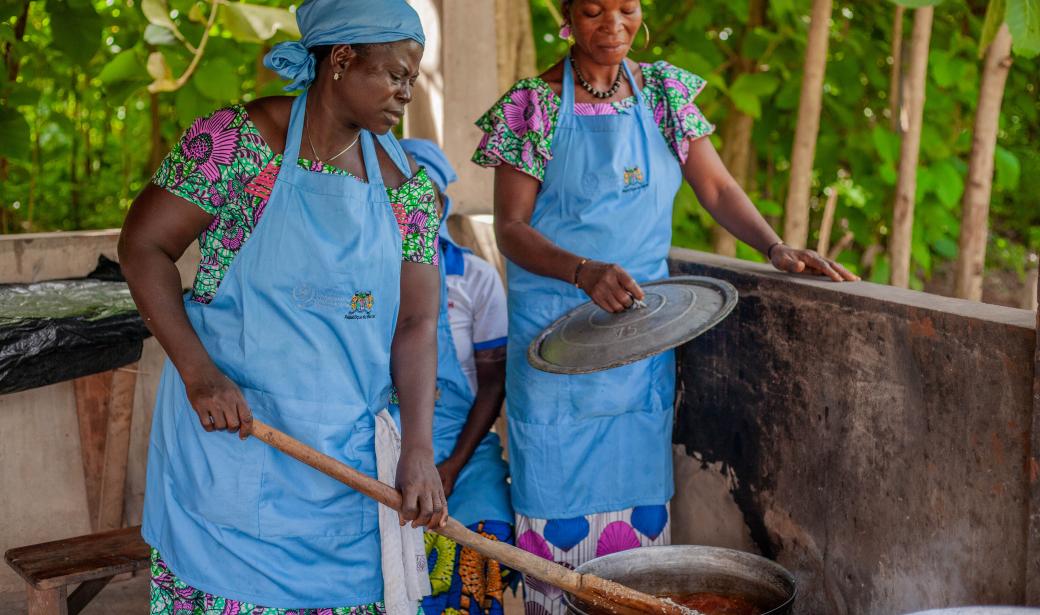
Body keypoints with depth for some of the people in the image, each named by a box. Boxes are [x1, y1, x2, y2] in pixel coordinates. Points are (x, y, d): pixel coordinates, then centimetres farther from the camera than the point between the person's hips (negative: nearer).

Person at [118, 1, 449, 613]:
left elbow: (417, 322, 1)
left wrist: (419, 450, -11)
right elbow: (143, 247, -8)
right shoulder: (236, 139, -9)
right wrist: (198, 373, -18)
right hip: (229, 426, -4)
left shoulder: (408, 186, 4)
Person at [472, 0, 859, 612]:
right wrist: (585, 272, -25)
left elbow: (717, 187, 6)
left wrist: (776, 247, -11)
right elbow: (511, 228, -8)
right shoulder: (533, 105, -5)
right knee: (561, 495, -1)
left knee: (641, 501, 7)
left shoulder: (663, 90, 8)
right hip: (557, 332, -4)